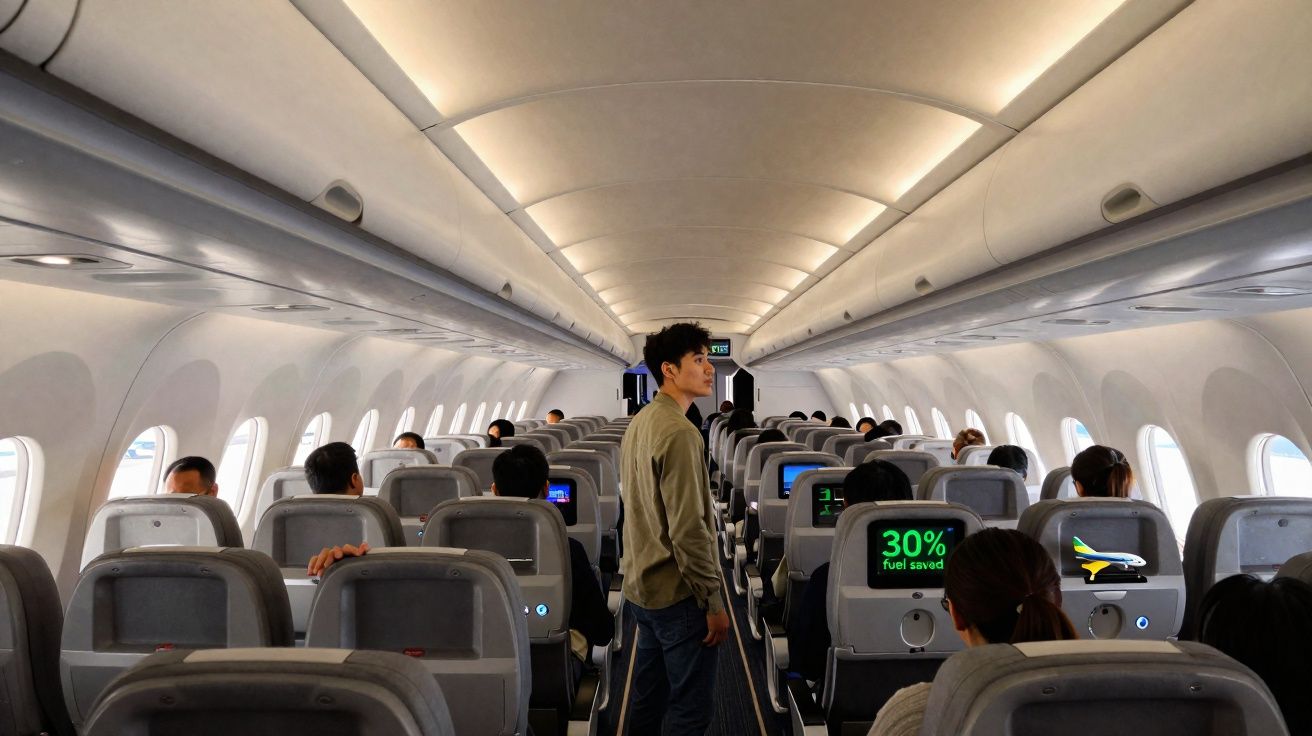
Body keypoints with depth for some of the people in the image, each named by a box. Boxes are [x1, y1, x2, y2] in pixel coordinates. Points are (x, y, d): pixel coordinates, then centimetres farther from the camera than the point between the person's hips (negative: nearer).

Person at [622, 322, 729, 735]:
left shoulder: (639, 423, 10)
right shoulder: (678, 432, -20)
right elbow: (688, 529, -23)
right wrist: (713, 600, -16)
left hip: (641, 587, 9)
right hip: (677, 594, -9)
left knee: (647, 699, 18)